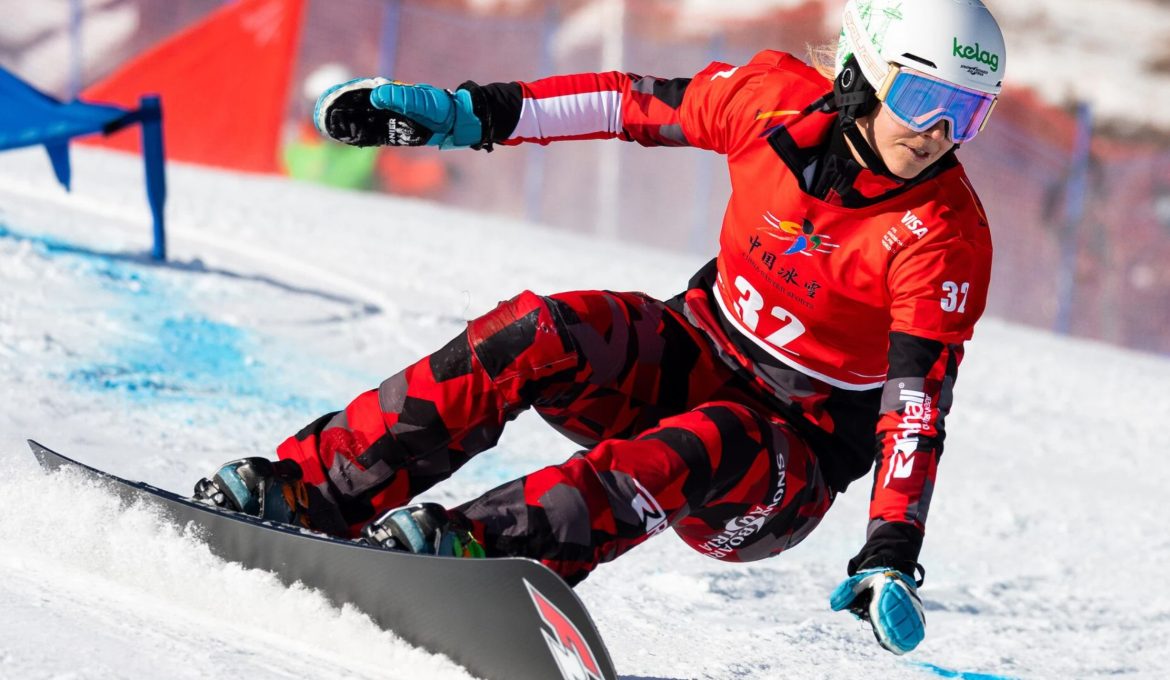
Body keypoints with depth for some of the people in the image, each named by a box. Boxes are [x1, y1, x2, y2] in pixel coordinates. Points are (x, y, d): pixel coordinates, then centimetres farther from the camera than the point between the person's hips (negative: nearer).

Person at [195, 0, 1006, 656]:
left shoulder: (946, 237, -21)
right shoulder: (775, 96, -11)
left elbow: (918, 404, -25)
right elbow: (637, 105, 3)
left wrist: (891, 556, -36)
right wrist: (475, 113, -1)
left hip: (787, 469, -4)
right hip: (698, 356, 4)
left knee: (711, 444, -38)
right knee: (537, 337, -24)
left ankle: (483, 545, -51)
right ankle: (309, 490, -26)